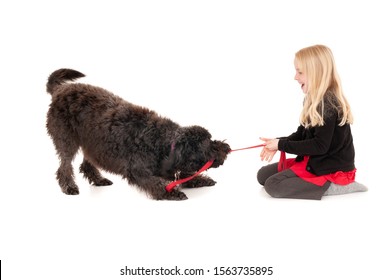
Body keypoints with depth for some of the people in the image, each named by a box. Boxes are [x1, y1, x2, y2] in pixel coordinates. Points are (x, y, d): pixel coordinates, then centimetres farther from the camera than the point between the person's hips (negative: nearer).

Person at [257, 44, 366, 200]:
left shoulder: (329, 103, -22)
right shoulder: (314, 100, 8)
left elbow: (320, 146, -24)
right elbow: (302, 133, 12)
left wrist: (282, 145, -18)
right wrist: (278, 142, -5)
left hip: (330, 168, -10)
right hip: (312, 160, 10)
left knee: (273, 186, -19)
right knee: (263, 175, 6)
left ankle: (330, 186, -11)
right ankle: (323, 183, -1)